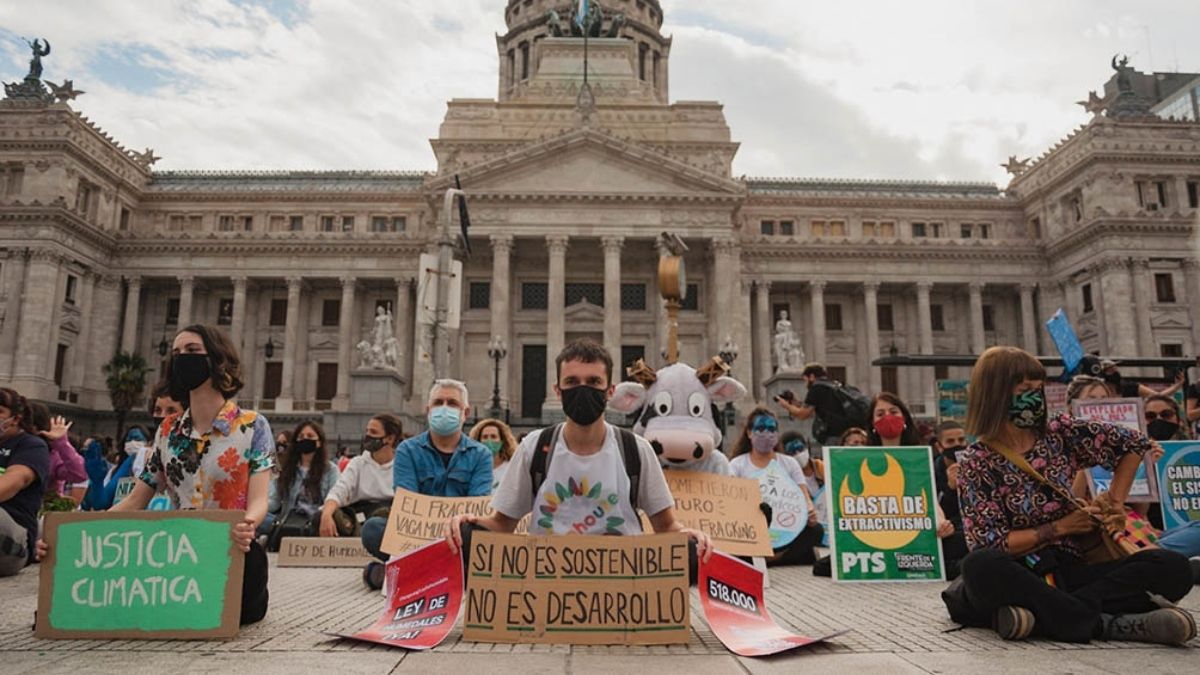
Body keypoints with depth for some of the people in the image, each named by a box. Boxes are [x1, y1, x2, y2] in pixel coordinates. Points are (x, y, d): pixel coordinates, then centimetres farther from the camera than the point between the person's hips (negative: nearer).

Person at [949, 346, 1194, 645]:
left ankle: (1041, 611, -29)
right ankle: (1106, 624, -31)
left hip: (1071, 570, 5)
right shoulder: (977, 464, -4)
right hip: (1019, 574, -4)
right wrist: (1061, 527, -8)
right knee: (980, 567, -40)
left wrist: (1114, 501, 12)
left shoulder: (1061, 433, 8)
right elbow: (990, 544, -9)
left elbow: (1133, 443, 22)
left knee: (1174, 567, -19)